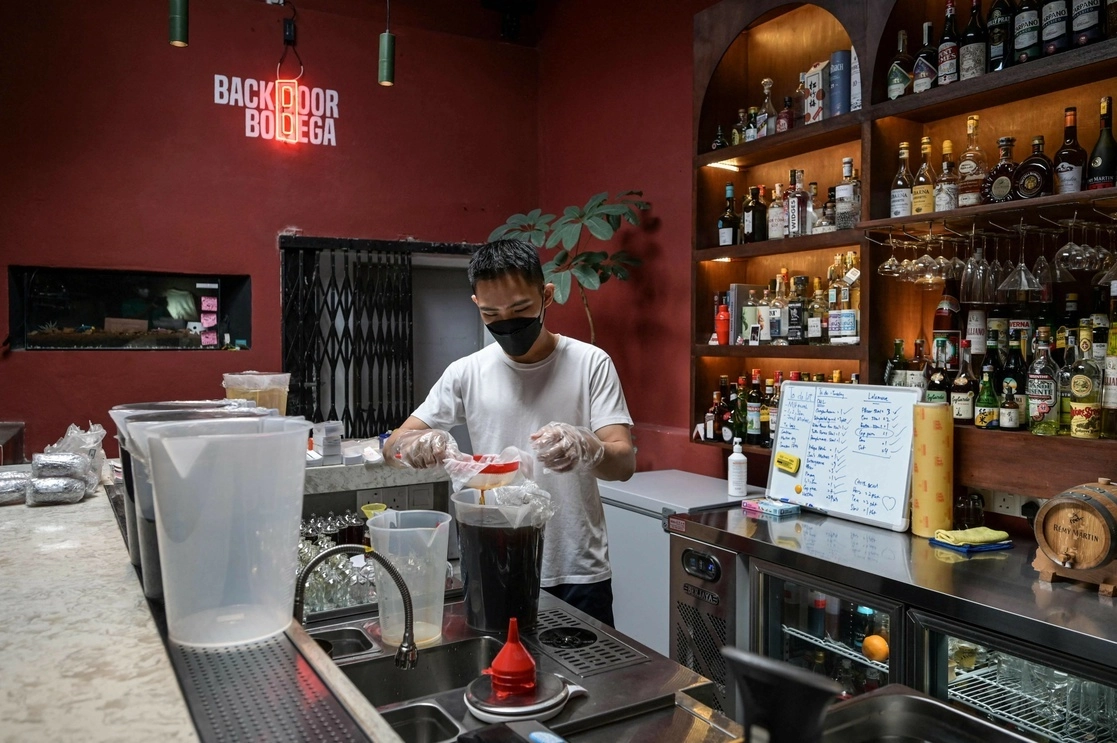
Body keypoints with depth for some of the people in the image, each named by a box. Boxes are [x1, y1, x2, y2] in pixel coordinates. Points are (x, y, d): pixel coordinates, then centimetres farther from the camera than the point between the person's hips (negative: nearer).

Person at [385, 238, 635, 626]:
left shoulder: (591, 363, -7)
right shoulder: (467, 373, -1)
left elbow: (624, 462, -13)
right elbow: (394, 445, 1)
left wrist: (586, 447, -36)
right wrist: (416, 444, -23)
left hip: (578, 575, -1)